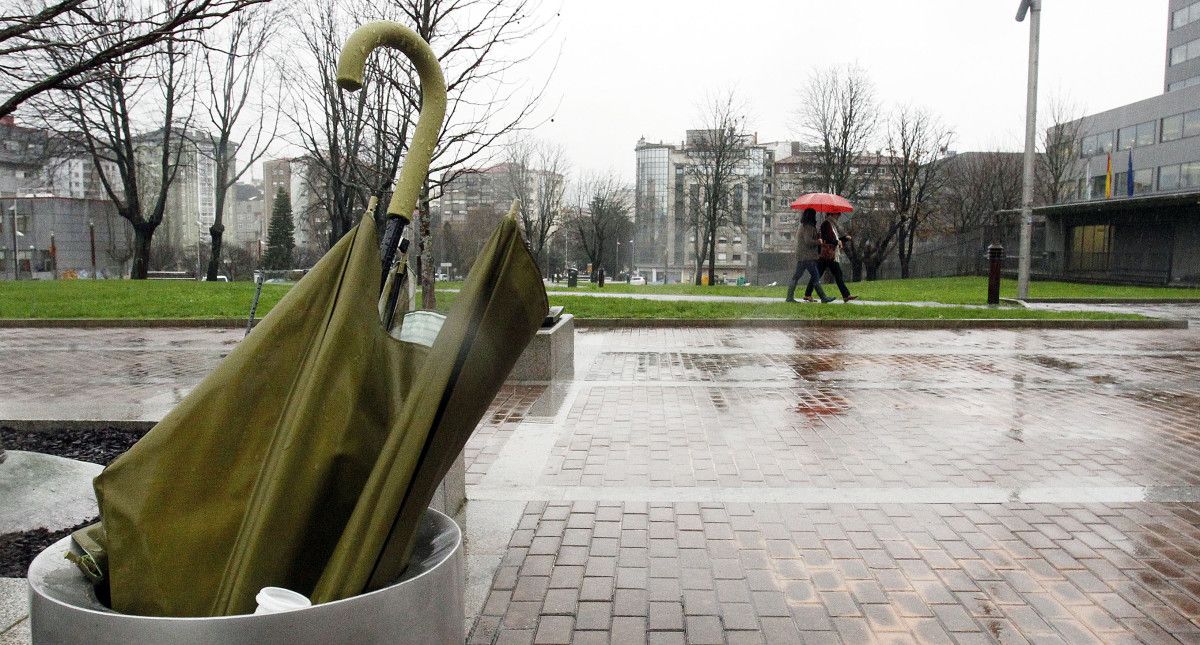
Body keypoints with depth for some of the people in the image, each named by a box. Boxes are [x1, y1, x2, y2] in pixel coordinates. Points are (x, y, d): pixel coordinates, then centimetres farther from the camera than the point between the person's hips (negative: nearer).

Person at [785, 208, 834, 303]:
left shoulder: (803, 226, 17)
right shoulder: (808, 227, -14)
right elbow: (808, 241, -23)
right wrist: (818, 242, -8)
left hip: (801, 256, 10)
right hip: (807, 257, -10)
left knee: (797, 276, 8)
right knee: (815, 276, -6)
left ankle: (790, 297, 6)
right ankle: (823, 297, -3)